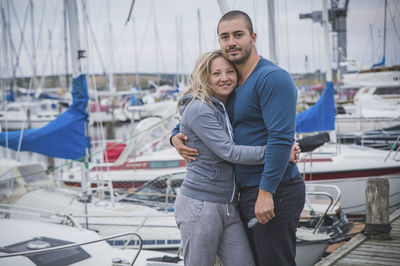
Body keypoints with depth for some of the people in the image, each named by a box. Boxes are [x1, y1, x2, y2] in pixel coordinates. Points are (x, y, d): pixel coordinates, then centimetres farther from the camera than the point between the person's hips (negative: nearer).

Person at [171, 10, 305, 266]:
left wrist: (266, 192, -25)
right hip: (247, 192, 9)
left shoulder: (273, 78, -14)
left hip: (274, 192, -9)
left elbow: (281, 137, -22)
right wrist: (177, 137, 5)